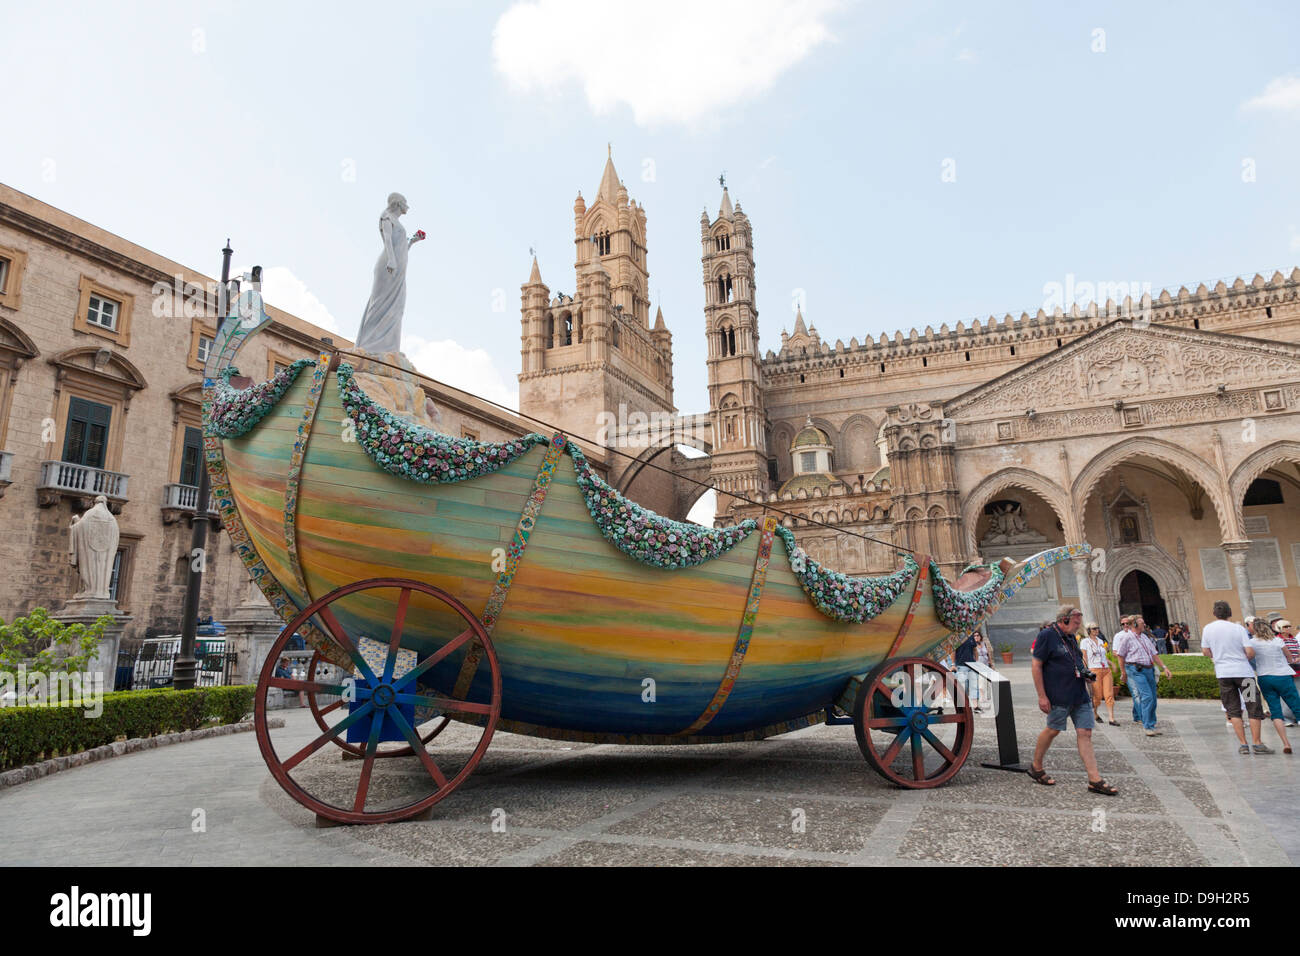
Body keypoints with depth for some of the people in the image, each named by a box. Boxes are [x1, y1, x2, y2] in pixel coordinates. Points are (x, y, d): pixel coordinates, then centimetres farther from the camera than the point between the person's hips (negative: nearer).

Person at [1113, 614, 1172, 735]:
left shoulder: (1145, 637, 20)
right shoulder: (1126, 637, -4)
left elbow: (1154, 654, 21)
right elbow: (1120, 655, -3)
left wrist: (1164, 667, 11)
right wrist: (1124, 673, -1)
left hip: (1149, 670, 8)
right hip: (1136, 670, -8)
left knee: (1152, 699, 7)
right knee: (1146, 696, -17)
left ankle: (1151, 726, 18)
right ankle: (1147, 727, -14)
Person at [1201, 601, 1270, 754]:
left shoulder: (1207, 629, 2)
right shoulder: (1238, 628, -6)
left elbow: (1205, 651, 9)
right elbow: (1250, 652, -10)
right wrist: (1244, 659, 11)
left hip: (1223, 673, 2)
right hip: (1243, 672, -2)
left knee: (1233, 710, 8)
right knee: (1254, 708, 8)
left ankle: (1243, 744, 5)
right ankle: (1257, 743, 9)